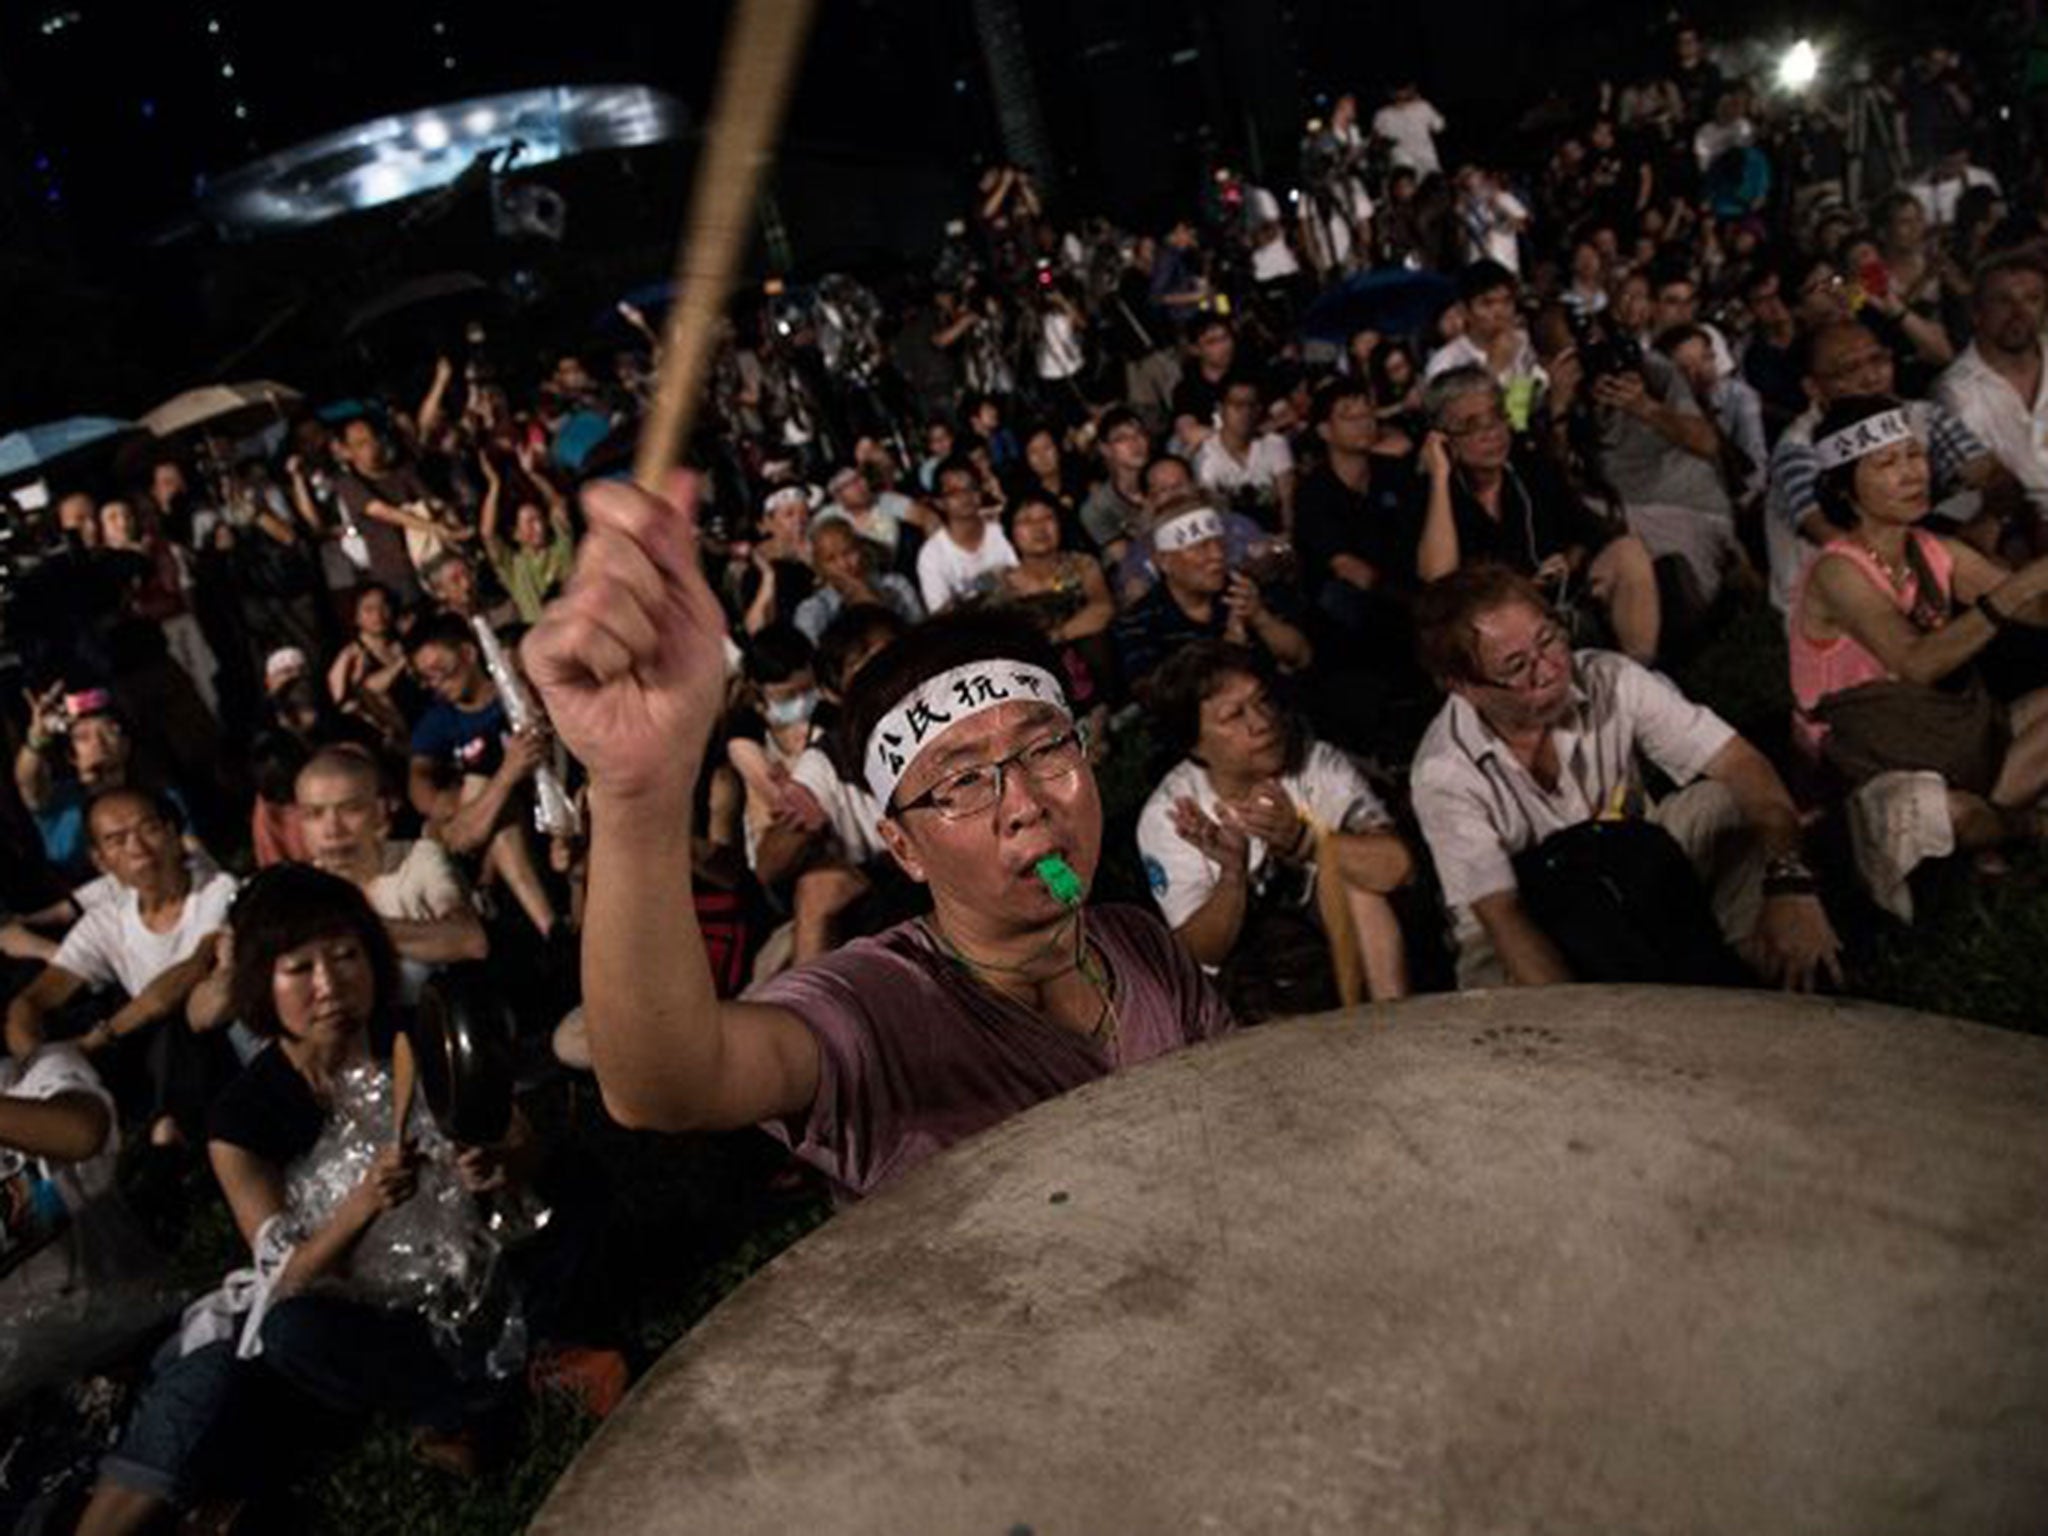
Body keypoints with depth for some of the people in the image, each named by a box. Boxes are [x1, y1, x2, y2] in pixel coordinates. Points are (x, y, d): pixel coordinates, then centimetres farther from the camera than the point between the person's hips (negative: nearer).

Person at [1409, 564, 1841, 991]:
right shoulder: (1443, 774, -25)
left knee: (1726, 802, -20)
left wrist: (1789, 880, -38)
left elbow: (1743, 765, -20)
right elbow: (1504, 916, -29)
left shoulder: (1610, 681, -16)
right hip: (1532, 932, -3)